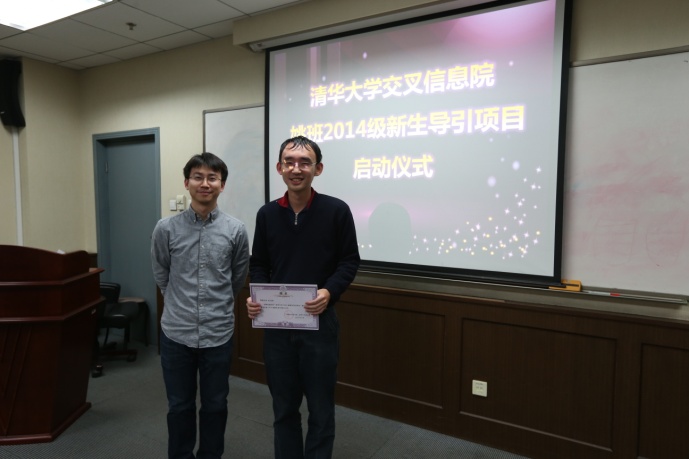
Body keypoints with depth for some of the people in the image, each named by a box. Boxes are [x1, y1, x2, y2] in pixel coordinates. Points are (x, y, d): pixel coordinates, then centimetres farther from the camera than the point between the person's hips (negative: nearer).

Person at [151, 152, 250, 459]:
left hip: (218, 333, 0)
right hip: (176, 333, 0)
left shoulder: (236, 231, -6)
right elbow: (161, 276, 9)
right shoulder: (166, 229, -6)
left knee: (215, 405, 15)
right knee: (179, 406, 15)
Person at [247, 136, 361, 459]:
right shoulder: (267, 214, 3)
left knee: (320, 408, 12)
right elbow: (258, 264, 9)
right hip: (276, 324, 3)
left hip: (319, 322, -3)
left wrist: (329, 292, -21)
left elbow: (349, 262, -4)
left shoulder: (336, 211, -7)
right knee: (283, 407, 17)